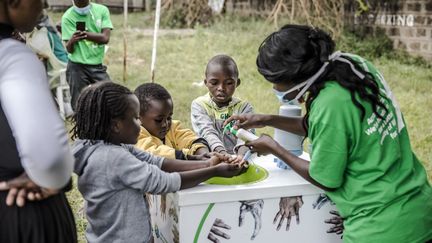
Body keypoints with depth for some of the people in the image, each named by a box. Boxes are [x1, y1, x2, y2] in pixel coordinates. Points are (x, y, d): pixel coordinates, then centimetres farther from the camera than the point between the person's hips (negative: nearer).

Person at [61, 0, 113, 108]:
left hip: (98, 66, 3)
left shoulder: (102, 10, 0)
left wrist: (84, 34, -23)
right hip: (77, 67, -2)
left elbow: (105, 38, -10)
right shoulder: (68, 17, -7)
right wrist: (72, 41, -35)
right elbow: (69, 49, -12)